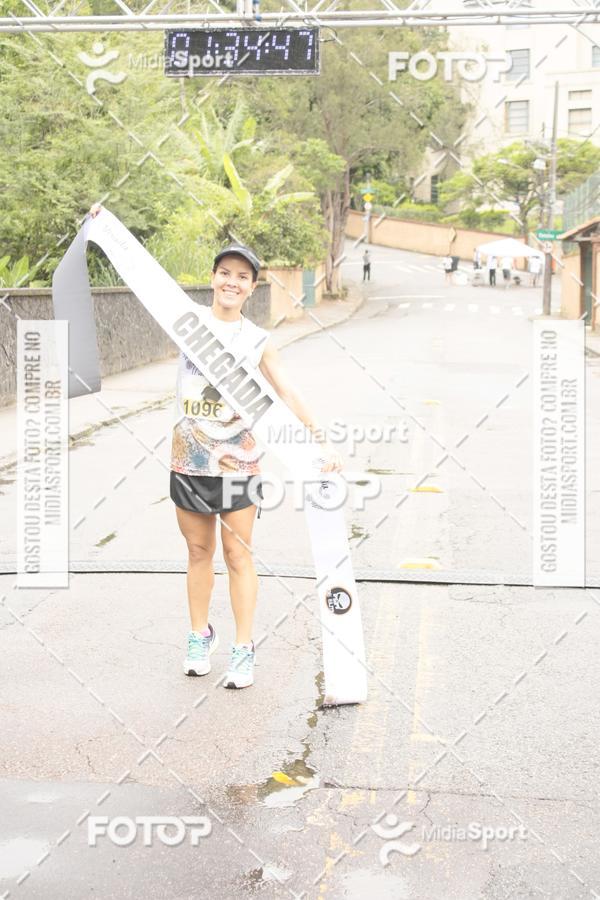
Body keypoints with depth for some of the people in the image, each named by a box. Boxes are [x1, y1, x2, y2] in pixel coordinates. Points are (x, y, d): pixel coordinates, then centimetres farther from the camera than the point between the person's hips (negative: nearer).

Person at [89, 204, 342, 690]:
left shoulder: (258, 341, 0)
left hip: (238, 462, -1)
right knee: (199, 552, 14)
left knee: (238, 556, 5)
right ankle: (201, 636, 30)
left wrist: (323, 440, -8)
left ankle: (244, 649, 15)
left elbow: (290, 395, 0)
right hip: (190, 460, 1)